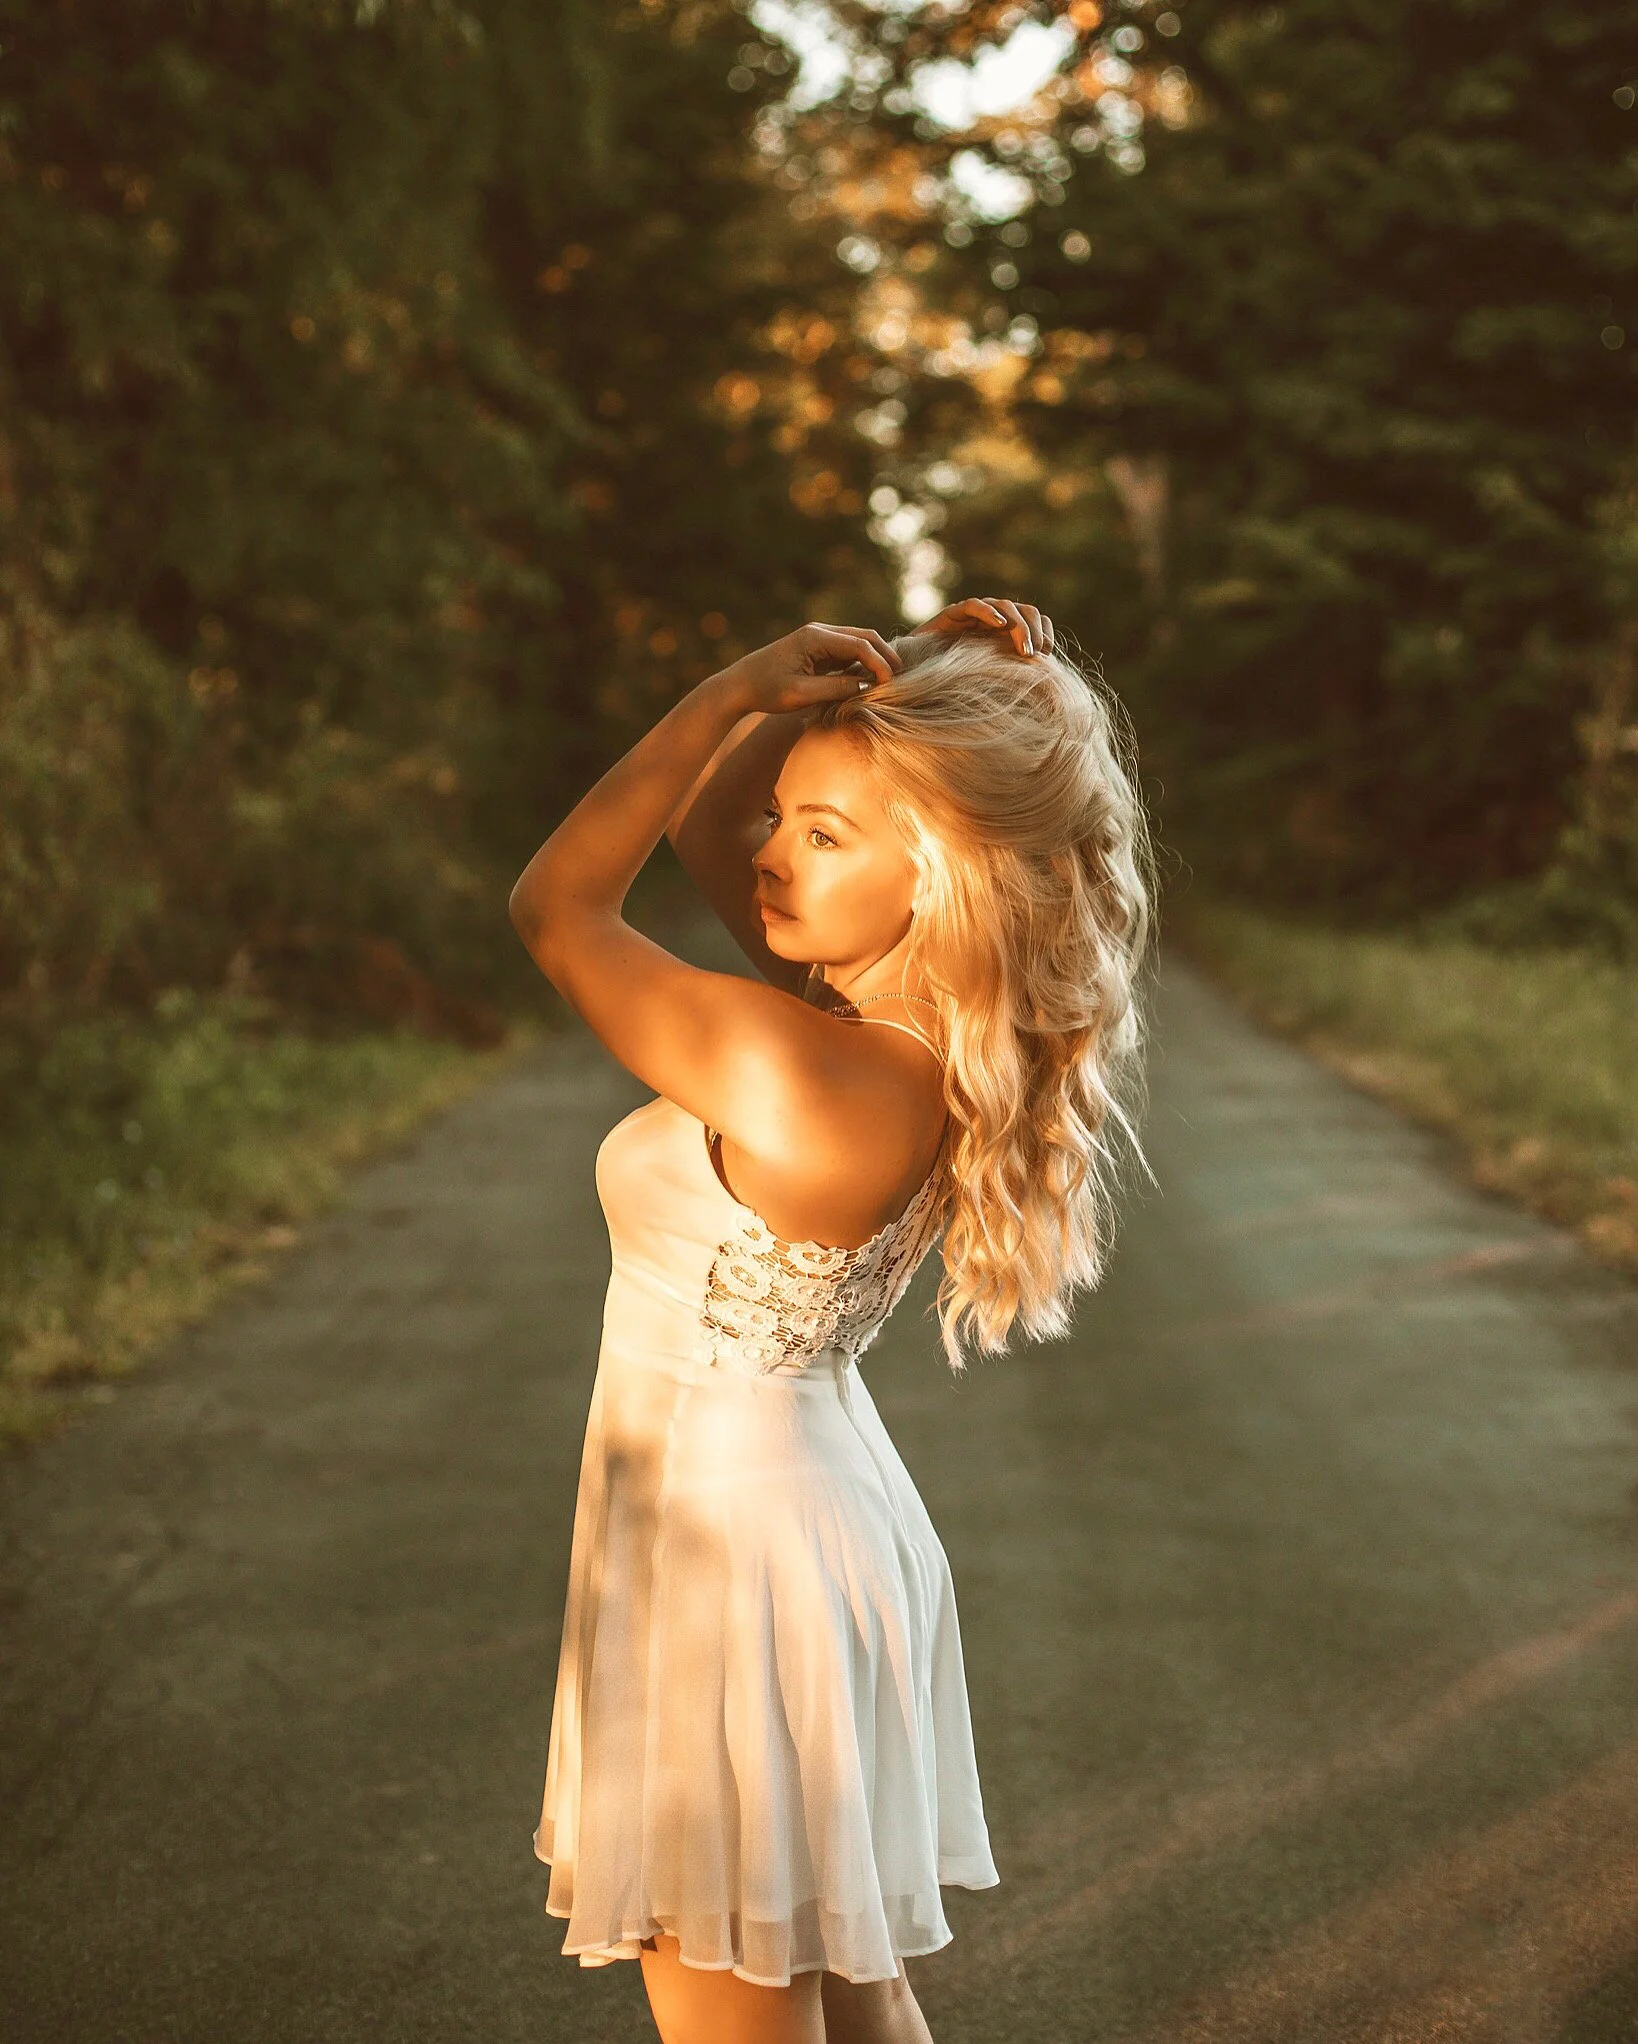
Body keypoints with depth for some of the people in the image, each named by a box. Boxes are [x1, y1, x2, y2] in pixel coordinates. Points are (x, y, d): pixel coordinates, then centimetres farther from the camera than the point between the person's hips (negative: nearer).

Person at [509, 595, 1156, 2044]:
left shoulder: (793, 1069, -29)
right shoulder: (919, 1039, -5)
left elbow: (555, 901, -15)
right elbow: (704, 830, 8)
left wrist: (746, 689, -16)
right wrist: (878, 692, -5)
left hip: (723, 1558, -9)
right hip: (832, 1524, 9)